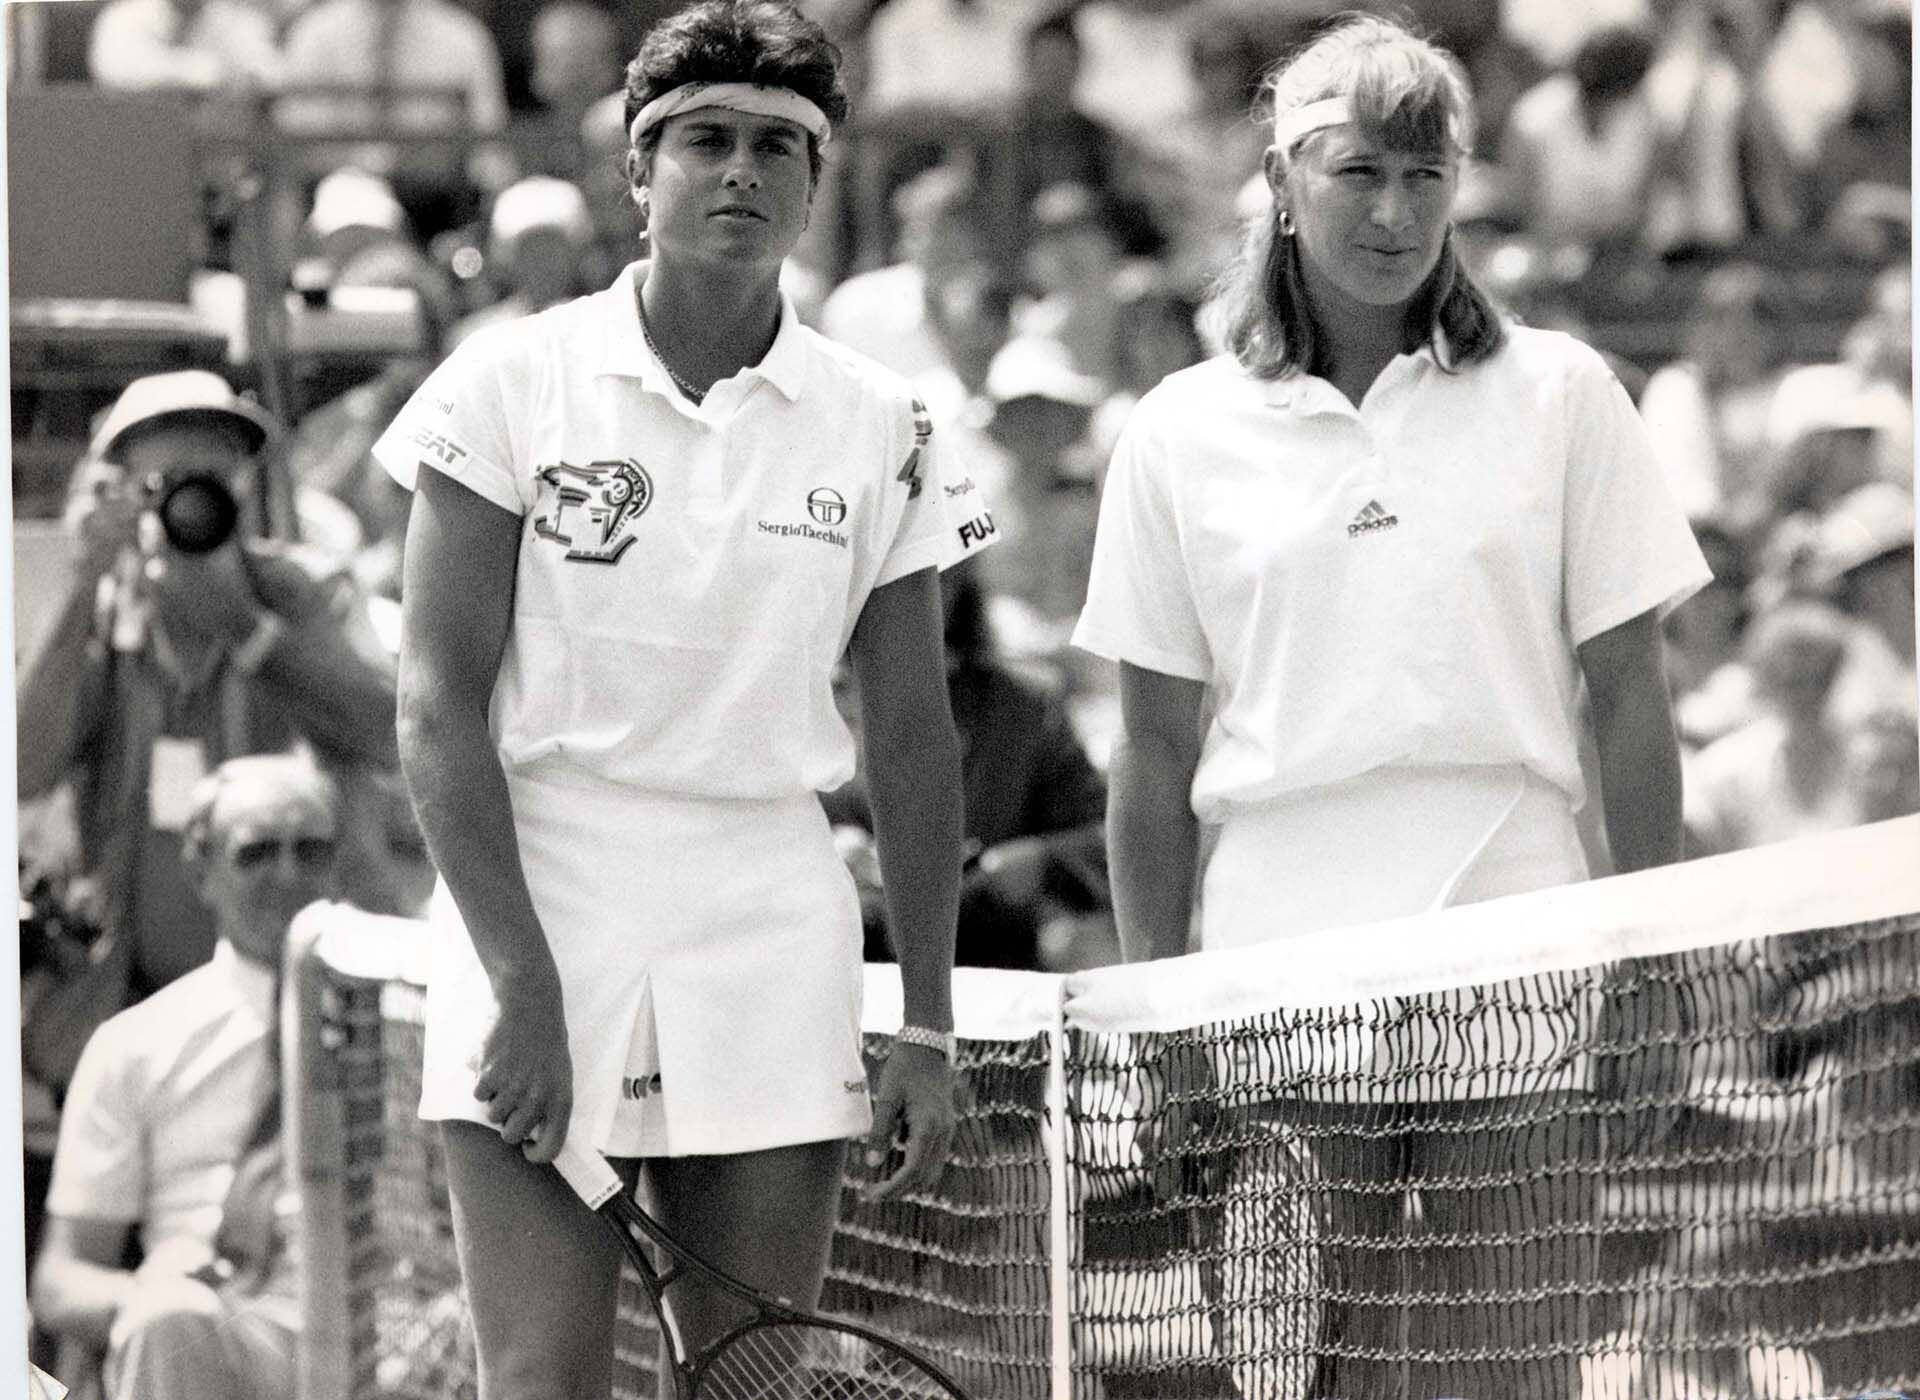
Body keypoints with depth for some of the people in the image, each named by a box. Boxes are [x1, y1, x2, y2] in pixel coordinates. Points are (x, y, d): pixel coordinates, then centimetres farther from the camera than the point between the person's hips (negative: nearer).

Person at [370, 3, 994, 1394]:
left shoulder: (880, 427, 6)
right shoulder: (514, 382, -1)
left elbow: (912, 739, 10)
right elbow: (439, 705, -5)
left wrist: (928, 1027, 5)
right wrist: (524, 986, -13)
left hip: (771, 930, 3)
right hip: (535, 911, -2)